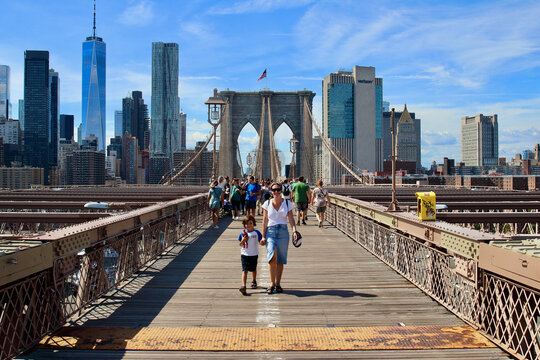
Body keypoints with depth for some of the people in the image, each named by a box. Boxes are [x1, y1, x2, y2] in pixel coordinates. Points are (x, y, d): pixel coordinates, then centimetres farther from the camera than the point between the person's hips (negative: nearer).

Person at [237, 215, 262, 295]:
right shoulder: (243, 233, -1)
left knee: (253, 269, 18)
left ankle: (254, 282, 43)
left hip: (254, 254, 1)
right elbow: (240, 244, 6)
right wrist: (243, 240, -15)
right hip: (244, 254, -1)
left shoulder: (256, 233, -2)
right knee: (244, 270, -12)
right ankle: (243, 286, -21)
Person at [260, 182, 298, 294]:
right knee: (272, 257, -20)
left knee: (280, 260, 4)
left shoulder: (287, 203, 6)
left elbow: (291, 219, 3)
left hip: (283, 232, 1)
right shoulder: (267, 203, 5)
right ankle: (272, 283, -5)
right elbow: (264, 221, 6)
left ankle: (278, 284, 19)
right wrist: (263, 236, 2)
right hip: (270, 231, -1)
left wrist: (294, 231, -13)